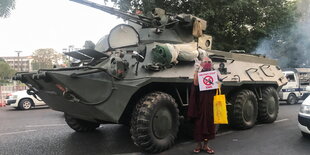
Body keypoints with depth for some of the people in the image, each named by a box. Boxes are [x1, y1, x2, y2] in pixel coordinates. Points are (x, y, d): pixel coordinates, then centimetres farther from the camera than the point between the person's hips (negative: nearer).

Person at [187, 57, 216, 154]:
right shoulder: (198, 73, 4)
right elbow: (195, 83, -16)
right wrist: (197, 72, -20)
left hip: (210, 101, 3)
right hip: (200, 101, -3)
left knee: (209, 121, 6)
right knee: (199, 122, 3)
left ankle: (205, 145, 17)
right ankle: (199, 144, 16)